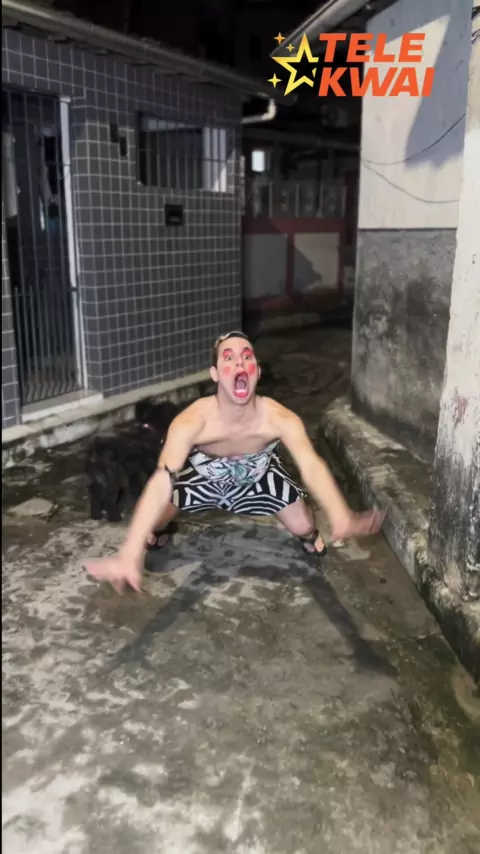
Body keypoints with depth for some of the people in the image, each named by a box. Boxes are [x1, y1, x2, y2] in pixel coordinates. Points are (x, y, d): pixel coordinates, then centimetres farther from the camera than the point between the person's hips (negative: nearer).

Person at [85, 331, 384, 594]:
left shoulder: (280, 419, -39)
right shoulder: (192, 421, -42)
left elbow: (312, 466, -49)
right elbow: (162, 481, -48)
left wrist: (343, 519, -68)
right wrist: (130, 553, -57)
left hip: (258, 476, 1)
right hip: (203, 475, 0)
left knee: (303, 526, -1)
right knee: (154, 518, -7)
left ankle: (309, 534, 39)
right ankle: (147, 538, 33)